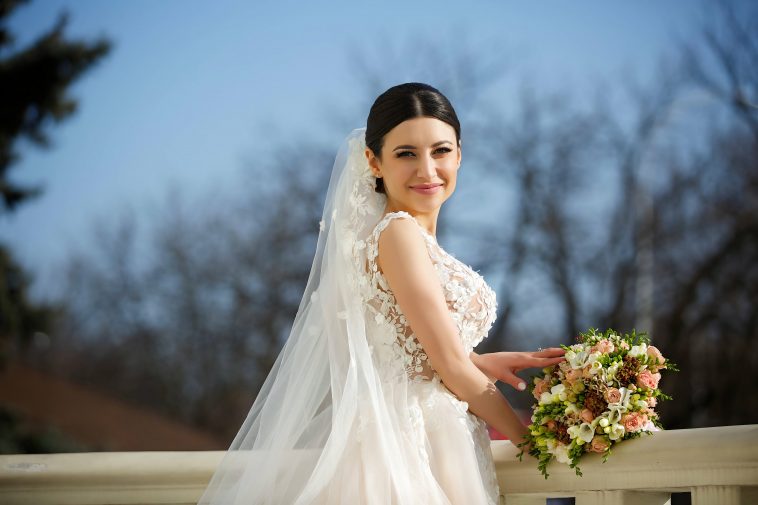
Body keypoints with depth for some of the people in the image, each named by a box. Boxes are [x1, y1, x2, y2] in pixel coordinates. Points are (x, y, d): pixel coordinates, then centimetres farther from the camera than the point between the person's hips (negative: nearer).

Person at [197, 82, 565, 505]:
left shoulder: (415, 233, 12)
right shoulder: (398, 231, -15)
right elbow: (452, 367, -14)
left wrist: (486, 362, 4)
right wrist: (529, 437, -4)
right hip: (410, 447, -9)